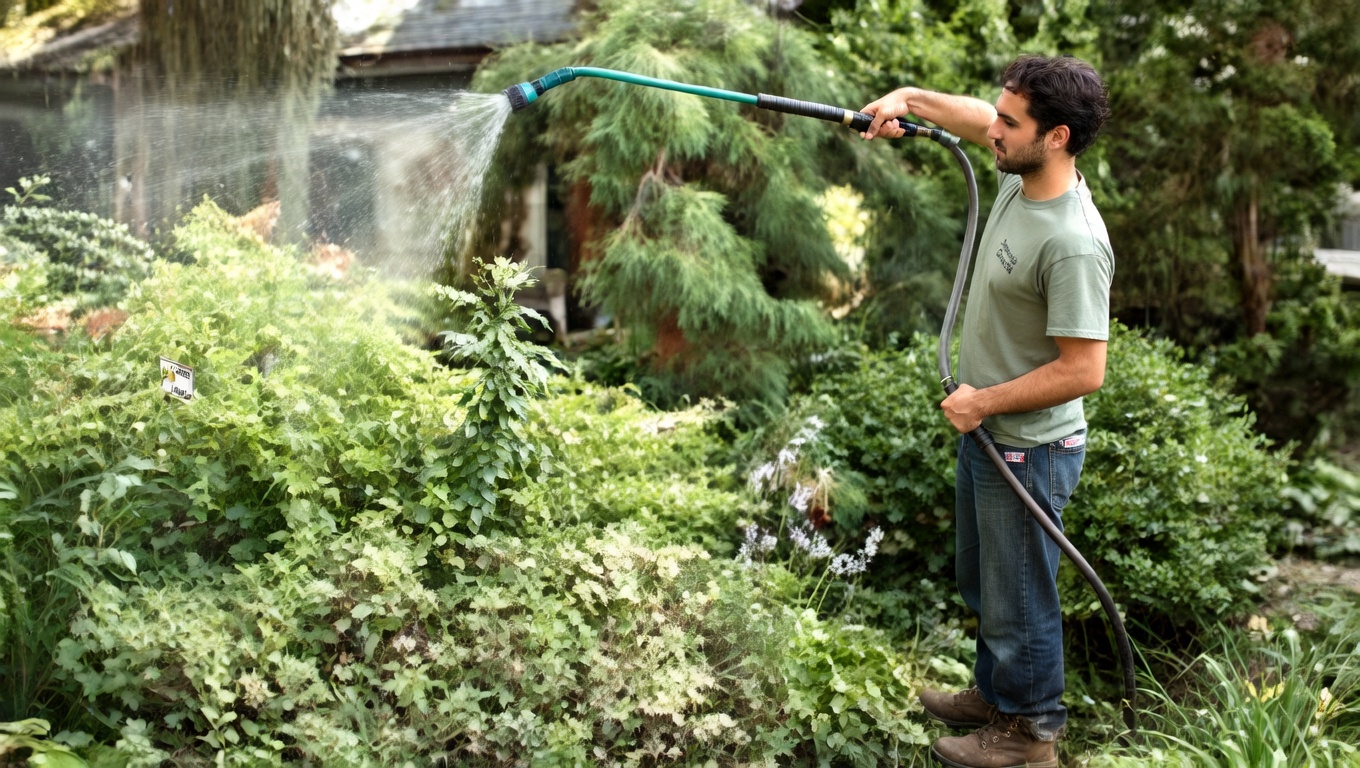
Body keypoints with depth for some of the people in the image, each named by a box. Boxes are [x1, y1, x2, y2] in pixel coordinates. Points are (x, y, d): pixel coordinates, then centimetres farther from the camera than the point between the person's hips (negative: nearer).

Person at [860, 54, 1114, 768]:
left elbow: (1082, 370, -29)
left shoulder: (1072, 243, -31)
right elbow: (978, 120, 19)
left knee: (1019, 601, 8)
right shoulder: (1019, 176, -4)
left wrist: (983, 402, -20)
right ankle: (994, 693, 46)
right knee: (982, 582, 27)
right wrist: (911, 98, 7)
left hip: (1029, 452, -10)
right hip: (984, 435, 10)